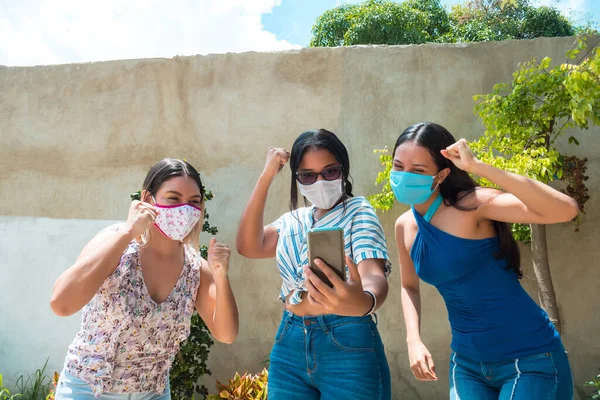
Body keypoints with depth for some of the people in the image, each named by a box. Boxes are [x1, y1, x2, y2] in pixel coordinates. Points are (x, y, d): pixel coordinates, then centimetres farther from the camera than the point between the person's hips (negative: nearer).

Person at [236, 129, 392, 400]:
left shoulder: (358, 212, -7)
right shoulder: (293, 220, 10)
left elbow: (374, 275, -22)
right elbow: (248, 246, -4)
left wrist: (363, 302, -47)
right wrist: (266, 177, -6)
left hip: (348, 347, -5)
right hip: (289, 346, 5)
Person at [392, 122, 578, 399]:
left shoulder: (471, 204, -19)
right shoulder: (405, 226, -1)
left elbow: (565, 210, -32)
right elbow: (409, 286, 16)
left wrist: (477, 167, -34)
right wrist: (413, 341, 1)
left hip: (530, 359, -5)